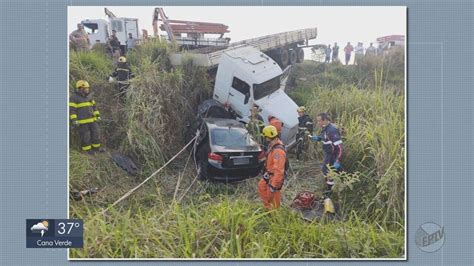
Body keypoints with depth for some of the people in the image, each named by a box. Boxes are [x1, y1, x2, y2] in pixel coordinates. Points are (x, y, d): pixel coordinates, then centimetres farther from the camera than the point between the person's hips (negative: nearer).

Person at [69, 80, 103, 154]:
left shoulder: (88, 96, 11)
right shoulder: (74, 97, -10)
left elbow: (94, 107, 18)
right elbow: (71, 110, -13)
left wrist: (97, 115, 14)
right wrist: (74, 120, -19)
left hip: (91, 120, 7)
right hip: (81, 122, -7)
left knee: (96, 133, 10)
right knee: (85, 136, 0)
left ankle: (96, 147, 24)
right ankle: (87, 149, 13)